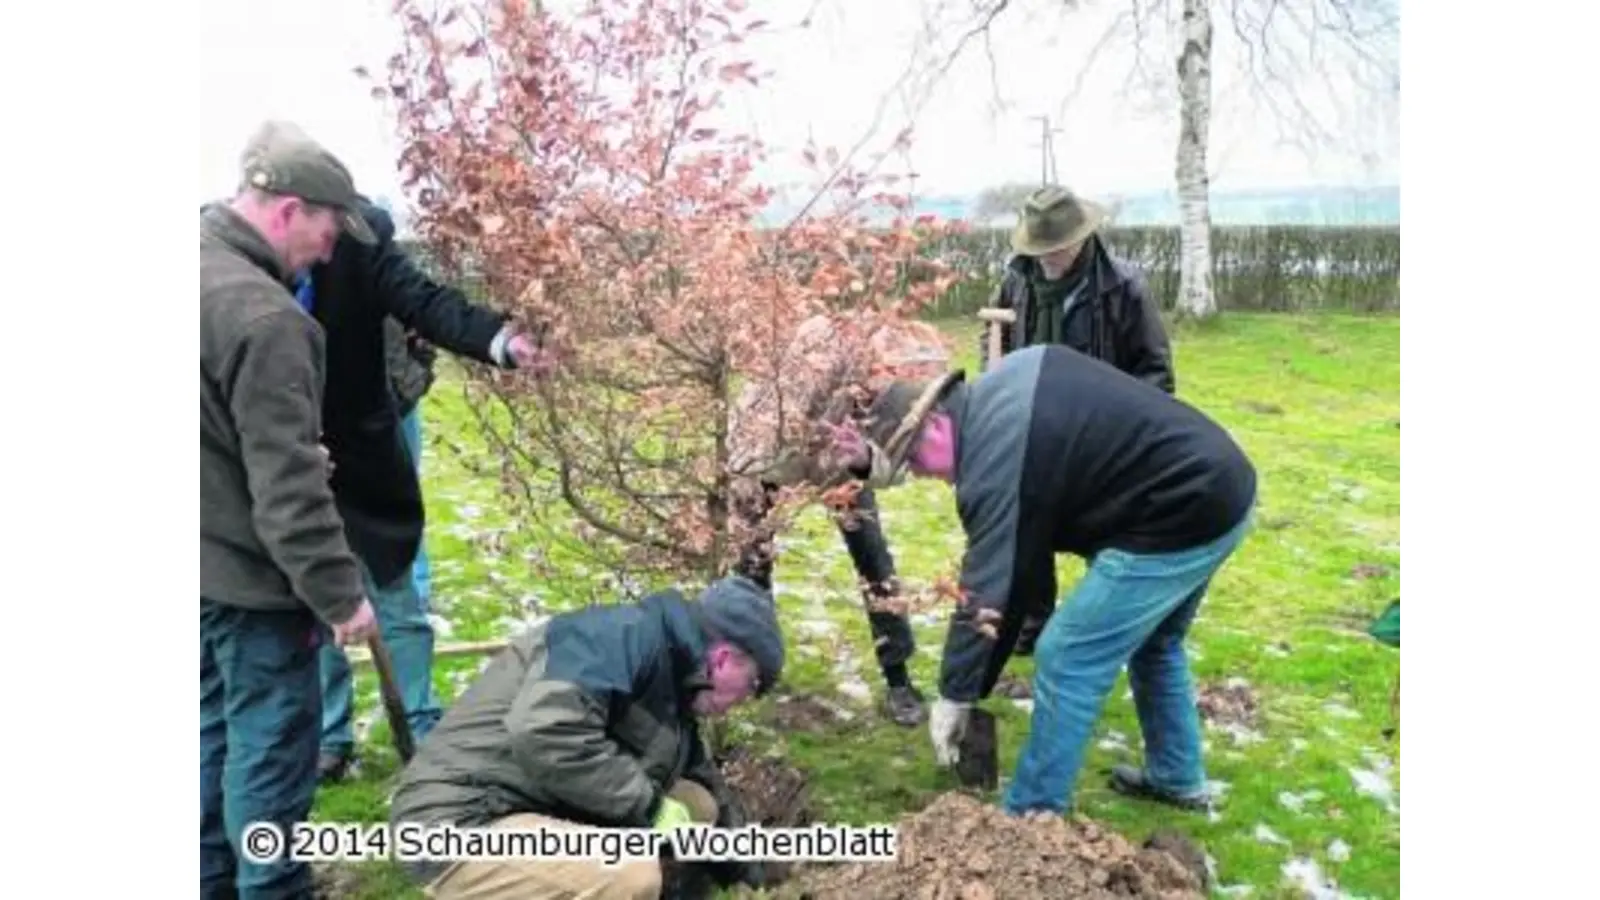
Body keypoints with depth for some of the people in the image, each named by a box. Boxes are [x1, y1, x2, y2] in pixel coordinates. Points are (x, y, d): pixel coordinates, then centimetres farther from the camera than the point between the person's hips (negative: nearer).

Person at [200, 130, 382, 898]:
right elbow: (287, 484, -25)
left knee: (214, 732, 22)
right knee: (270, 747, 4)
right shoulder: (261, 313, -25)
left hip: (205, 559, 10)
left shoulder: (210, 270, 5)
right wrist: (338, 590, -19)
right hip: (248, 571, -10)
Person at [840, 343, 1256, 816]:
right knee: (1153, 643, 28)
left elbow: (986, 591, -14)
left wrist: (955, 696, -3)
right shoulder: (1003, 381, 8)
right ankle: (1178, 777, 43)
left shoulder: (995, 457, -18)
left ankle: (1032, 818, 9)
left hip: (1182, 515, -11)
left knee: (1065, 661, -3)